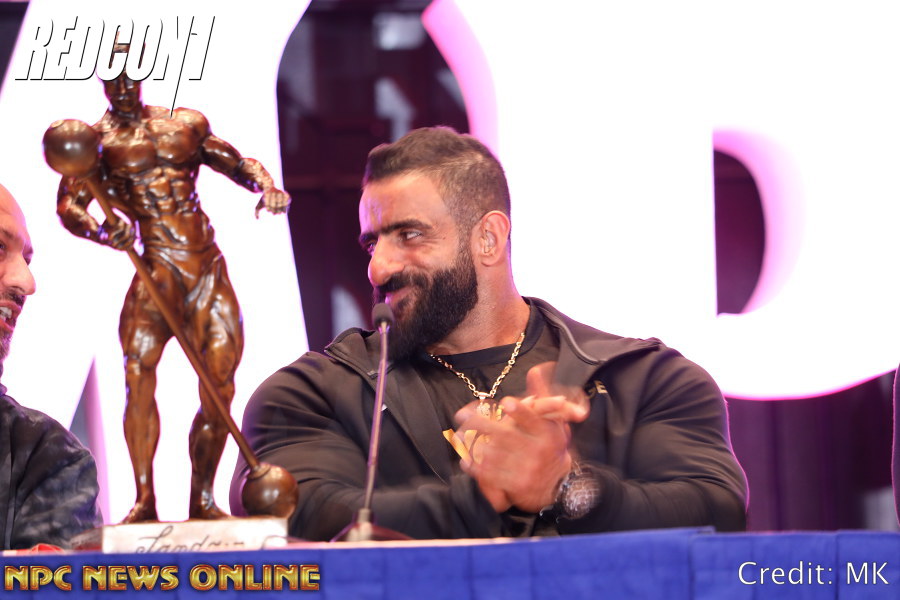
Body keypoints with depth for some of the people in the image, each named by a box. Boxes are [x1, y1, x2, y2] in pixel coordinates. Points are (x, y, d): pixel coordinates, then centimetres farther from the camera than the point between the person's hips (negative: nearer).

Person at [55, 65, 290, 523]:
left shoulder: (186, 124, 15)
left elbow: (238, 163, 22)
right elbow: (68, 204, -4)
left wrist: (266, 185, -1)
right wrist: (104, 232, -25)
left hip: (209, 272, 3)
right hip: (157, 271, -3)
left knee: (220, 386, -3)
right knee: (139, 374, -20)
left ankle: (202, 499, 7)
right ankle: (144, 501, -18)